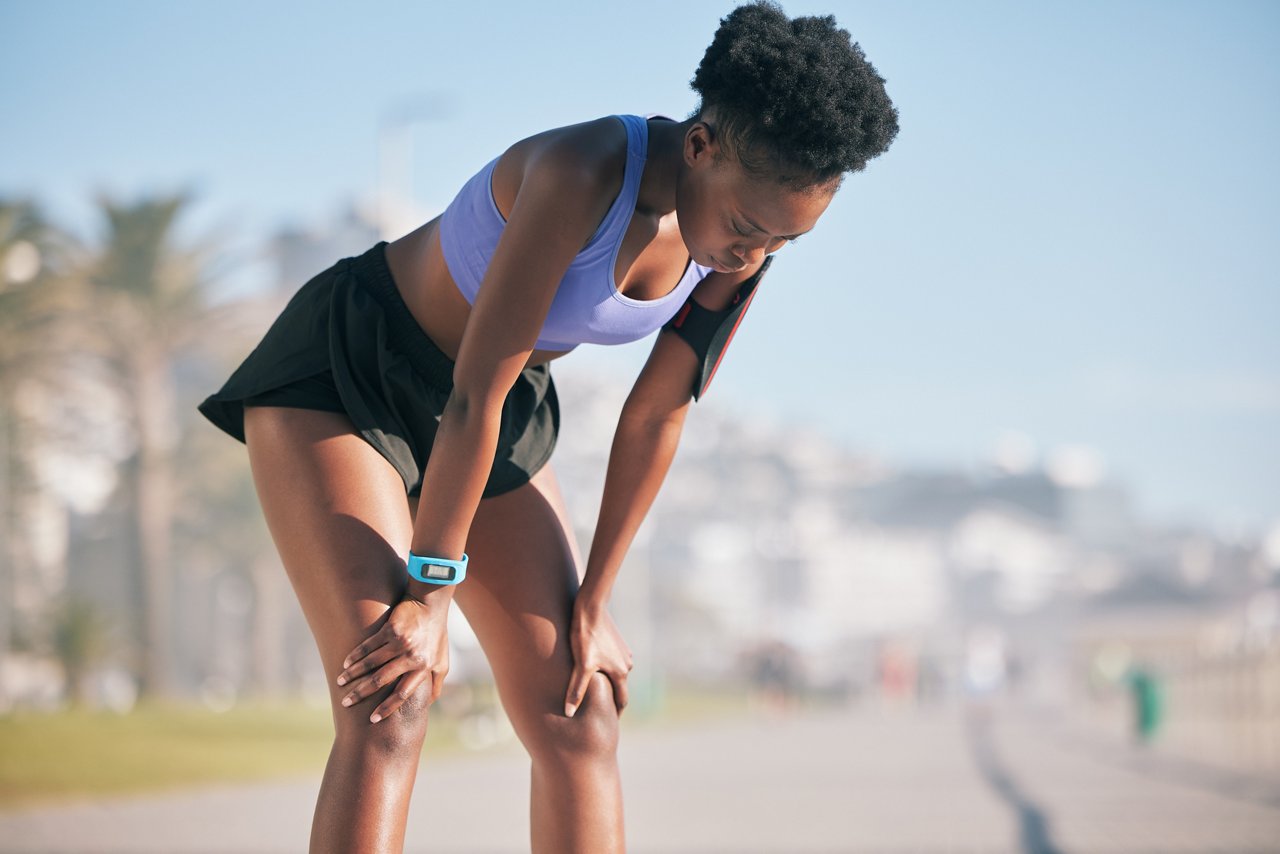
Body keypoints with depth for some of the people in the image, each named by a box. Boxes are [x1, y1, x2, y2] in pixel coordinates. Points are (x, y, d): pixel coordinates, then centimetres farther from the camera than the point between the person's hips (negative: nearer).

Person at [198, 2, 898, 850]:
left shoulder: (742, 240, -13)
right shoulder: (581, 174, -35)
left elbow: (656, 417, -3)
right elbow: (476, 394, -30)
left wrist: (593, 602, 1)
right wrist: (431, 589, -23)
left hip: (506, 419, 7)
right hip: (341, 376, -7)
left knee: (580, 720, -1)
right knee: (388, 708, -22)